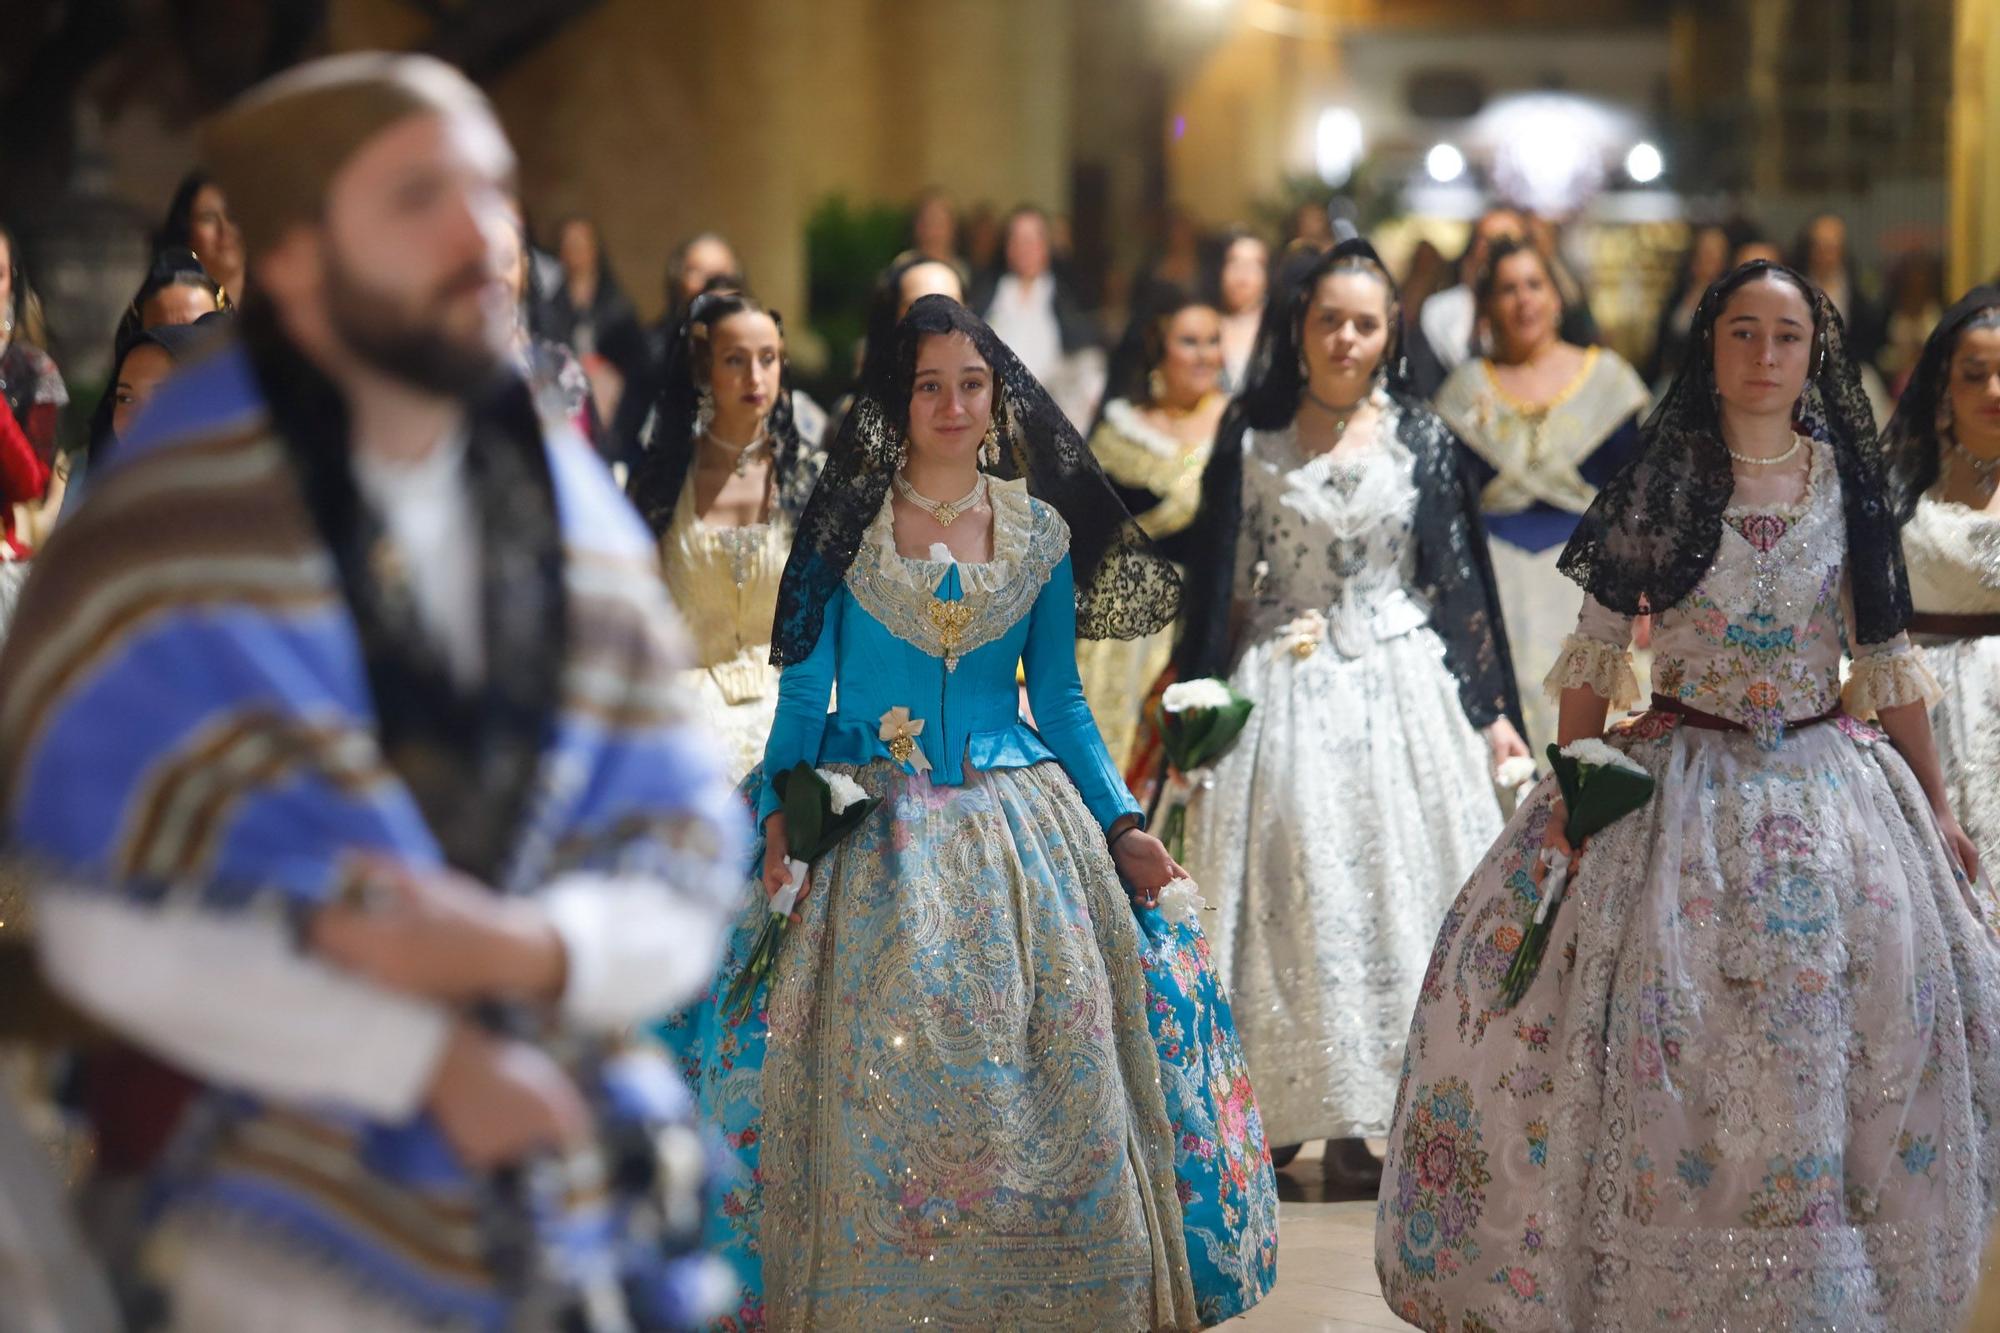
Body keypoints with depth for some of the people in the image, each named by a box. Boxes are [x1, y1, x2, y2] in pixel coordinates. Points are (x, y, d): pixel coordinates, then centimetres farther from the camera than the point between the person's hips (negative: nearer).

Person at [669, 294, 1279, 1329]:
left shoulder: (1042, 534, 8)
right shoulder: (845, 524, 3)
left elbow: (1061, 705, 12)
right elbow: (803, 692, 3)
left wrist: (1122, 825, 3)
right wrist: (781, 809, -12)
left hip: (1018, 833, 2)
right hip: (870, 829, -2)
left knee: (1043, 1083, -3)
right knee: (873, 1077, -7)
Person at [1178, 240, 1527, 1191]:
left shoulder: (1417, 438, 2)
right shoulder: (1250, 439, 1)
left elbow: (1459, 577, 4)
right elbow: (1223, 585, 4)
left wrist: (1491, 711, 2)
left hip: (1400, 686, 0)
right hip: (1285, 687, 0)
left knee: (1397, 883, 0)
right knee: (1297, 888, 0)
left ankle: (1382, 1108, 5)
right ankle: (1316, 1107, 6)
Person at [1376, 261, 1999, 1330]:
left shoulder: (1847, 482, 3)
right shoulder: (1660, 481, -3)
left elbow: (1886, 657, 9)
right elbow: (1597, 648, -2)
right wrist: (1569, 790, -9)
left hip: (1827, 792, 2)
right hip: (1677, 791, -2)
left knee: (1829, 1057, 3)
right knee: (1665, 1048, -3)